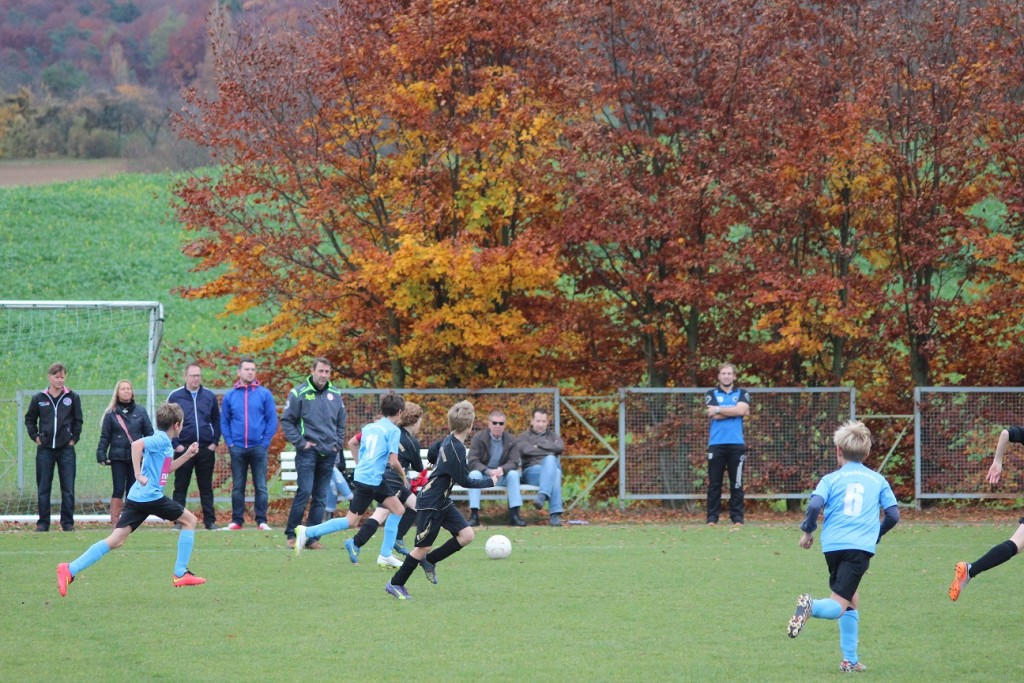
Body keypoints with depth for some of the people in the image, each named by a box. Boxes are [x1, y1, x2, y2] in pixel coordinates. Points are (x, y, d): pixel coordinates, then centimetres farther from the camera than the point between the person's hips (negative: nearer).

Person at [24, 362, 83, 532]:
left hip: (66, 449, -1)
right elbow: (29, 419, 14)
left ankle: (68, 522, 4)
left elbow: (78, 421, 11)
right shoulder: (39, 399, 4)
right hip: (45, 449, 1)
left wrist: (73, 439, 4)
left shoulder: (72, 398, 3)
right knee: (43, 489, 3)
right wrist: (35, 437, 5)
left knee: (68, 489, -1)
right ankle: (43, 523, 8)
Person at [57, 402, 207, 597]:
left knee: (116, 540, 0)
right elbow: (137, 444, -26)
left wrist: (187, 455, 29)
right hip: (151, 496, -9)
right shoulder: (160, 440, -8)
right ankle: (180, 574, 10)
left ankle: (70, 570, -11)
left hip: (136, 498, 9)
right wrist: (139, 475, -26)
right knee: (190, 520, 9)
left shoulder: (163, 442, 21)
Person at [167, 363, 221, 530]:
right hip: (183, 449, -2)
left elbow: (216, 420, 11)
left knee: (206, 487, 6)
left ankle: (210, 520, 8)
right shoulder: (175, 396, 1)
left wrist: (214, 442, 1)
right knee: (180, 487, 2)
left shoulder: (209, 396, 7)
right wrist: (175, 445, -7)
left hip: (206, 448, 2)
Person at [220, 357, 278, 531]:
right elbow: (224, 422, 10)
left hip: (258, 448, -2)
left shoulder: (265, 394, 1)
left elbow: (272, 420, 1)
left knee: (261, 487, -1)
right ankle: (237, 520, 10)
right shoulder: (230, 396, 7)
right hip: (237, 449, 2)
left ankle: (262, 521, 3)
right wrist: (229, 442, -2)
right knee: (237, 487, 6)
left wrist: (265, 442, -7)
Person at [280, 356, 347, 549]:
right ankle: (291, 534, -4)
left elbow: (341, 423, 21)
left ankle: (312, 537, 10)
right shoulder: (299, 393, -5)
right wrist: (300, 442, -9)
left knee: (320, 497, 5)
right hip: (308, 452, -5)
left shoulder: (335, 394, 9)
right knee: (304, 492, -13)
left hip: (328, 454, 5)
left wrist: (338, 444, 10)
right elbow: (286, 420, -2)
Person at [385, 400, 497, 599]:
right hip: (429, 505, -9)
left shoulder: (448, 441, 5)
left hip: (442, 502, 9)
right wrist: (490, 482, -7)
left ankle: (429, 560, 16)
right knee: (424, 546, -3)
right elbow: (464, 481, -19)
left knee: (467, 534, 2)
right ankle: (395, 584, 10)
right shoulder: (456, 448, -23)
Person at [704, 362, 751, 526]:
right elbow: (714, 416, -5)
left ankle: (737, 517, 3)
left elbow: (741, 410, -8)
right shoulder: (711, 394, 11)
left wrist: (719, 410, -4)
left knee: (736, 483, 0)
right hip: (716, 444, 0)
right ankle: (712, 518, 1)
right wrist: (734, 411, -4)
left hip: (736, 444, 0)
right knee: (714, 483, -1)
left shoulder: (742, 394, 12)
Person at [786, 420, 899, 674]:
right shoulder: (878, 480, 14)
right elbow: (893, 515, 11)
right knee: (838, 606, -6)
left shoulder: (831, 479, 10)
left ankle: (850, 660, 16)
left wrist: (808, 531, 10)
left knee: (850, 602, 21)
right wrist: (876, 534, 29)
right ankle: (813, 606, -40)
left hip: (832, 545, 2)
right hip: (861, 547, -2)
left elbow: (814, 505, -6)